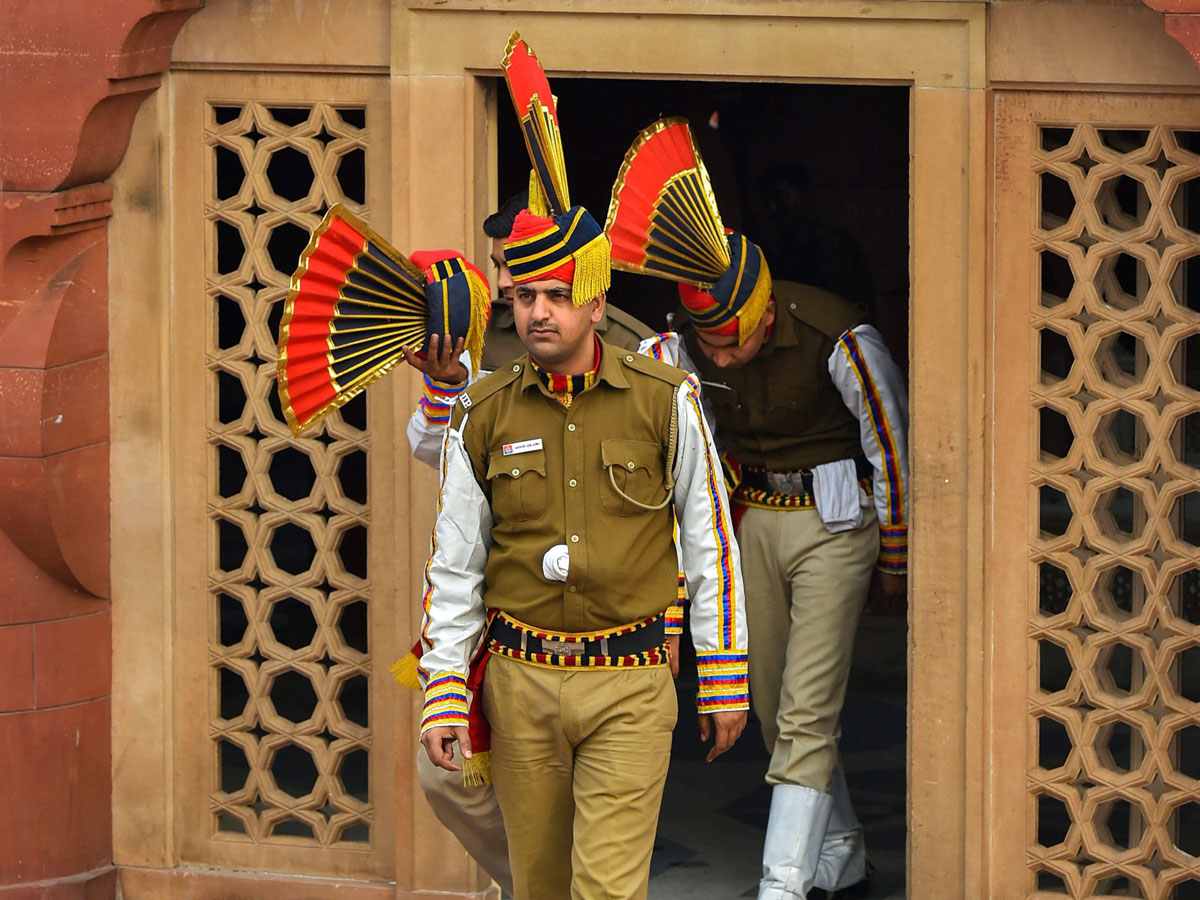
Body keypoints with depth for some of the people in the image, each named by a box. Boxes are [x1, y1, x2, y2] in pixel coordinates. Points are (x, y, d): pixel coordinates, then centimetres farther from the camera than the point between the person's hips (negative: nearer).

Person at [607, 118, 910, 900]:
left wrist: (895, 557, 0)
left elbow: (892, 444, -11)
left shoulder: (838, 338, -22)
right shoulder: (687, 348, -9)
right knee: (775, 708, 10)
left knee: (806, 712, -12)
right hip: (752, 520, 6)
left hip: (834, 521, -6)